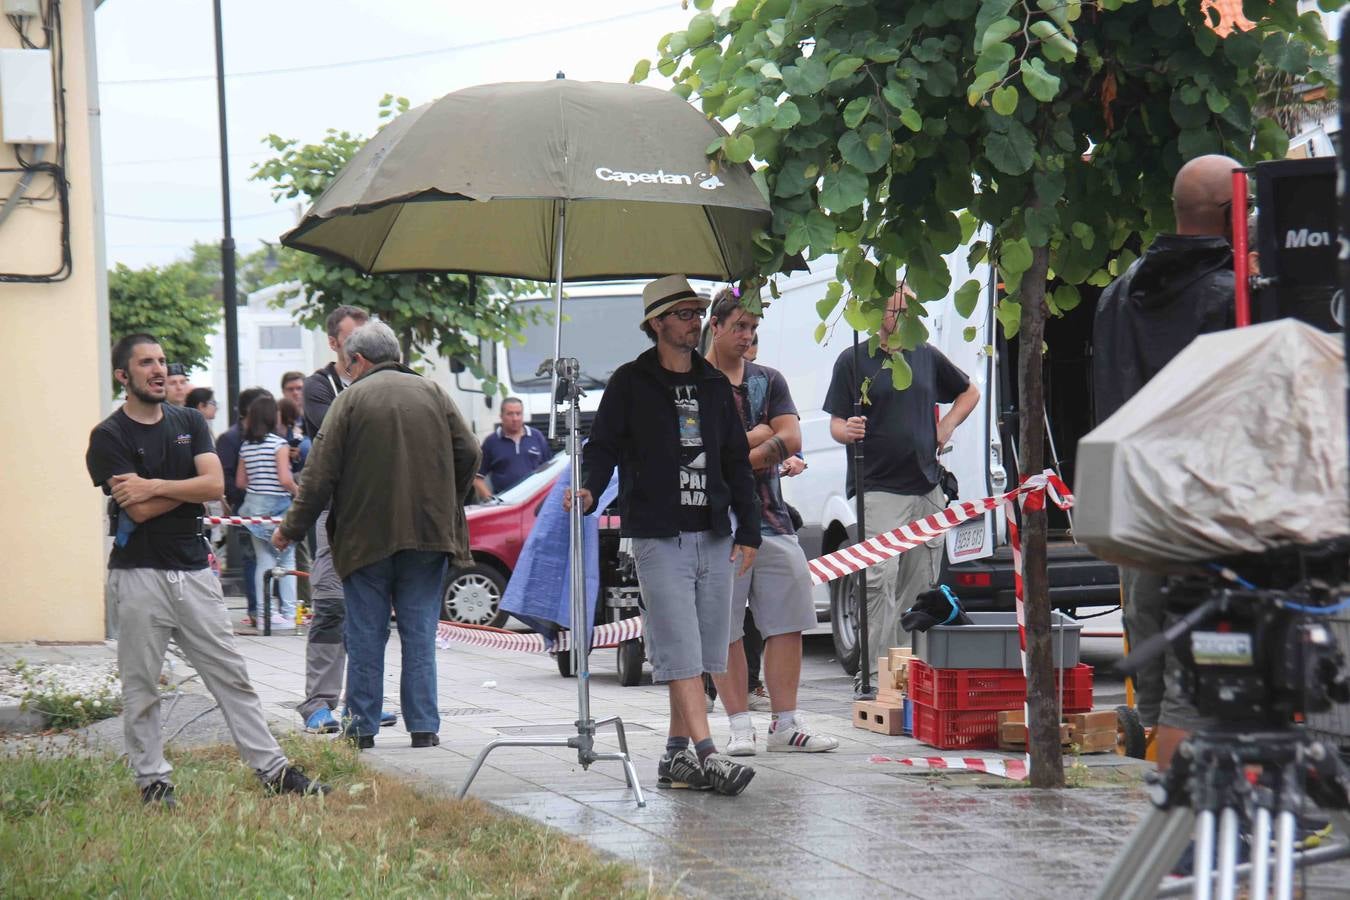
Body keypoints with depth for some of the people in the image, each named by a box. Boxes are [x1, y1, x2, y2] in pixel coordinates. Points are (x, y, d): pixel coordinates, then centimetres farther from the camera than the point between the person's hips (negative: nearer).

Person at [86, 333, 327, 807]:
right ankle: (152, 780, 11)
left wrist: (155, 487, -10)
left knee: (231, 675, 5)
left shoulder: (189, 423, 12)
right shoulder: (108, 438, -5)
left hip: (193, 570, 4)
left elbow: (214, 485, -3)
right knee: (140, 687, 1)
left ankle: (274, 770, 6)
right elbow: (139, 509, -15)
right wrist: (188, 488, -3)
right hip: (138, 575, -4)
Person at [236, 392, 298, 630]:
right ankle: (288, 612, 2)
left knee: (263, 560, 9)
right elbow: (285, 479, -18)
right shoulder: (279, 444, -11)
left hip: (253, 504, 5)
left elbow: (240, 482, 10)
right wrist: (299, 493, -1)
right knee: (286, 560, 5)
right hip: (278, 504, -5)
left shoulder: (246, 446, 6)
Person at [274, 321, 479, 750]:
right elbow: (468, 453, 6)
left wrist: (292, 528, 3)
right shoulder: (432, 393, 7)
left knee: (366, 634, 4)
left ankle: (362, 727, 6)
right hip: (428, 535, 3)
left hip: (366, 536, -3)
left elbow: (320, 473, -5)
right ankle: (423, 726, 3)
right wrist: (447, 508, 19)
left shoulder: (350, 399, -3)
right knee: (420, 633, 6)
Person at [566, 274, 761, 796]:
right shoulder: (631, 383, 3)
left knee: (701, 653, 5)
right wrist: (590, 488, -20)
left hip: (713, 537, 5)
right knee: (680, 652, -11)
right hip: (659, 536, -5)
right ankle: (705, 755, -18)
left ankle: (676, 756, 12)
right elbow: (603, 446, 1)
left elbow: (737, 461, 20)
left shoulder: (714, 385, 17)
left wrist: (748, 530, 14)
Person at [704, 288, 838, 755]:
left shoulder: (768, 380, 16)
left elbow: (791, 438, 2)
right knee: (725, 631, -3)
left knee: (787, 624, 1)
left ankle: (785, 723, 6)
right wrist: (762, 435, -5)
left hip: (771, 517, 5)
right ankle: (739, 726, 2)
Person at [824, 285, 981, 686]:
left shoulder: (928, 357, 15)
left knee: (920, 585, 7)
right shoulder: (854, 360, 3)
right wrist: (848, 431, -22)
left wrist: (946, 427, 14)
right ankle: (875, 667, -16)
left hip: (927, 488, 5)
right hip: (878, 488, -5)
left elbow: (969, 392, 30)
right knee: (880, 578, -16)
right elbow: (836, 424, 1)